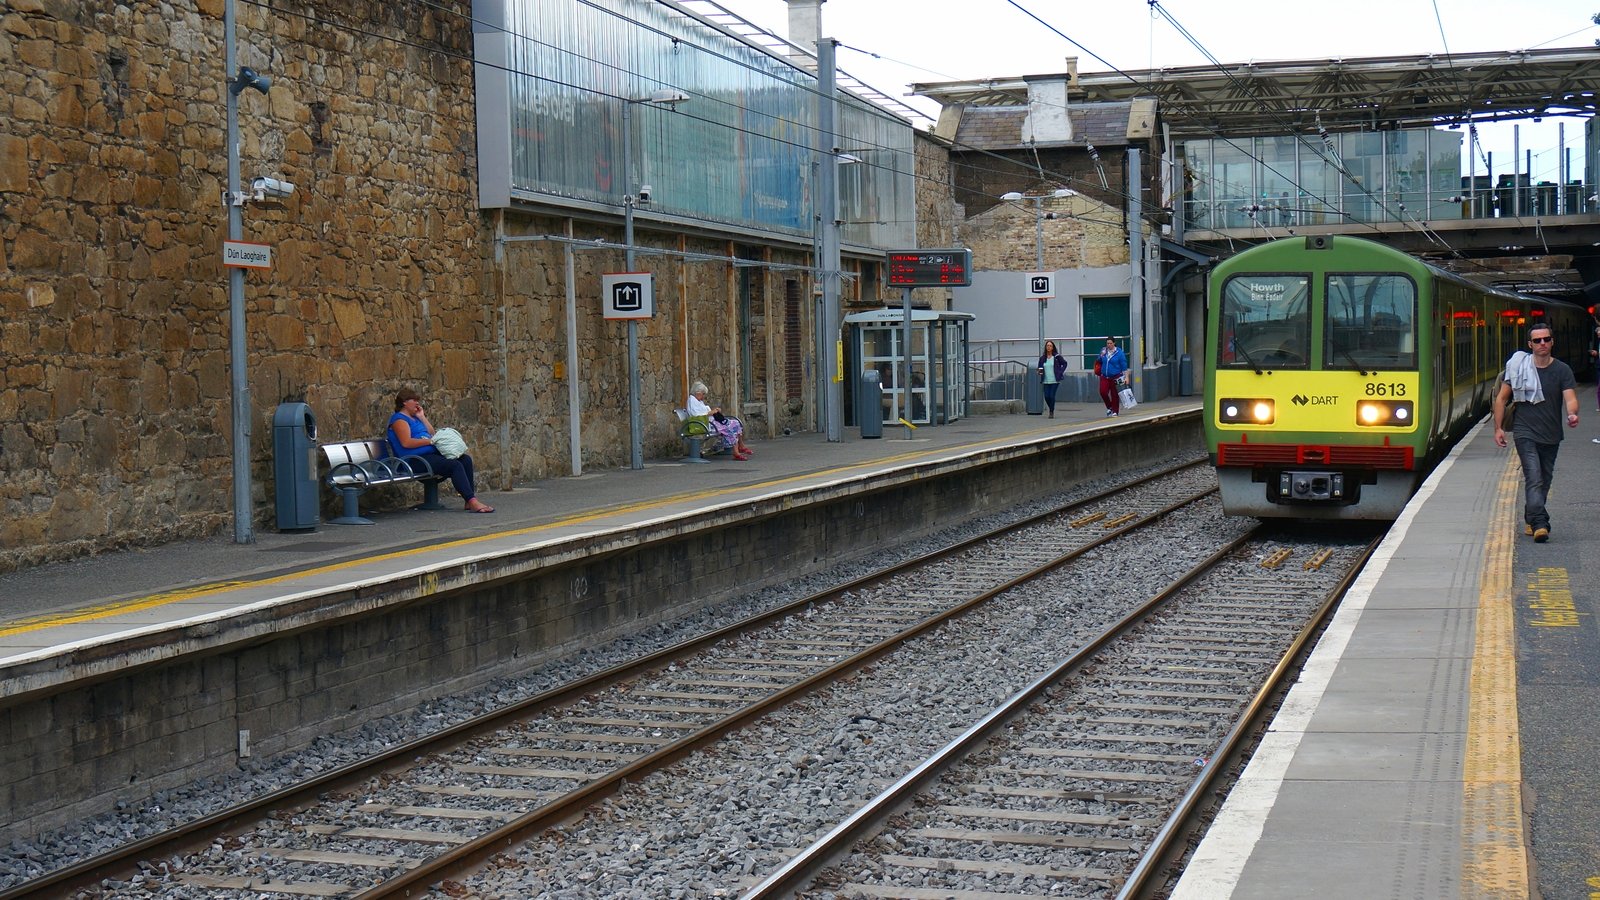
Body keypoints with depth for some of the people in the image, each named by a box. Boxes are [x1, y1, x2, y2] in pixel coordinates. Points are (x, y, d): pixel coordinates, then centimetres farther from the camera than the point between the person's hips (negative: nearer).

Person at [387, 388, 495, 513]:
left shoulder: (414, 418, 26)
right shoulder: (399, 419, -4)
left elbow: (431, 434, 22)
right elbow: (406, 442, -18)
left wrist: (422, 417, 14)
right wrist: (430, 441, -16)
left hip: (431, 454, 10)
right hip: (417, 459, -10)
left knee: (465, 459, -4)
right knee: (455, 465, -27)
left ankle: (470, 500, -12)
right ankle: (472, 502, -35)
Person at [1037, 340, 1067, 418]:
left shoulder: (1057, 357, -2)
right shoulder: (1042, 358, 6)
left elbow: (1064, 363, 7)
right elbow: (1040, 367, 17)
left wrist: (1060, 372, -2)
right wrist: (1040, 371, -5)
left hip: (1055, 381, -3)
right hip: (1046, 381, 3)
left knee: (1052, 396, -10)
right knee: (1047, 397, -1)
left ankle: (1052, 412, 3)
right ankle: (1051, 409, 24)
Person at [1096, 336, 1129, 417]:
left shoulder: (1119, 353, -6)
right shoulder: (1103, 351, 5)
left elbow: (1124, 366, -6)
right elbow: (1099, 361, 23)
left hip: (1115, 377, -3)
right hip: (1104, 376, 3)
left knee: (1114, 394, 1)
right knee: (1103, 392, -10)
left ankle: (1115, 411, 13)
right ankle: (1109, 407, 14)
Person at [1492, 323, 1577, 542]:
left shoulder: (1562, 370, 1)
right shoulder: (1518, 367, 0)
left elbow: (1570, 398, -10)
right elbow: (1501, 398, 5)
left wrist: (1572, 414, -32)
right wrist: (1498, 428, 0)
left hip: (1551, 435, 3)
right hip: (1525, 432, -3)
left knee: (1544, 481, 13)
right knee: (1534, 478, -16)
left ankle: (1531, 521, 28)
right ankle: (1539, 524, -25)